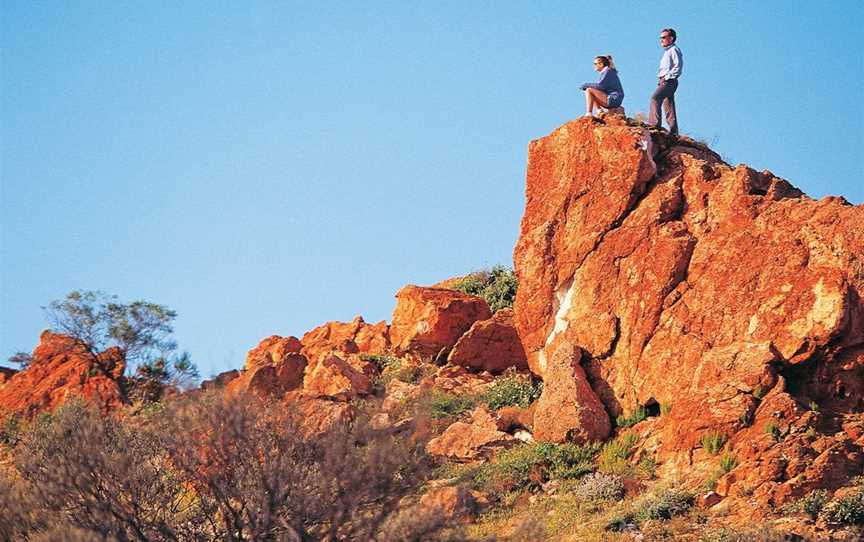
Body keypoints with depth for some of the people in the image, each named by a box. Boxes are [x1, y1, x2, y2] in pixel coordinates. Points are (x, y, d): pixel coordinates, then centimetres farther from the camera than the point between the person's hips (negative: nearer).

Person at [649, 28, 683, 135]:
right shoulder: (667, 52, 26)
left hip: (669, 81, -10)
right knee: (668, 106, 6)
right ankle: (673, 130, 5)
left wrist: (667, 77, -19)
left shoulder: (674, 50, -4)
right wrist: (661, 79, 14)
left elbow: (678, 66, -16)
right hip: (664, 82, 10)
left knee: (655, 98, -23)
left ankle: (654, 123, -31)